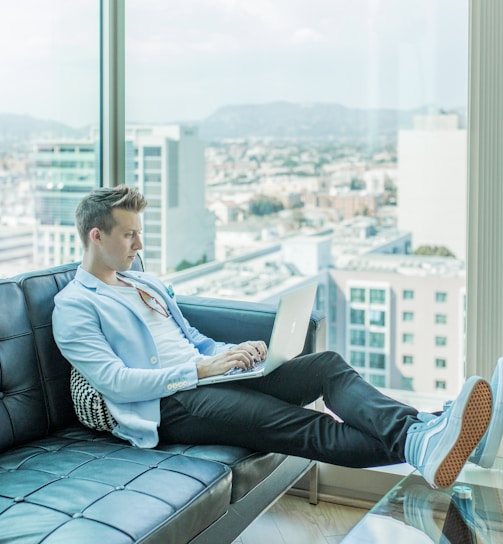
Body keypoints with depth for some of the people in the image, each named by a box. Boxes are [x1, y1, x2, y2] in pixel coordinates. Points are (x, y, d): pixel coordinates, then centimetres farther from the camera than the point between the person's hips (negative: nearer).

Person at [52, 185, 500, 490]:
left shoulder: (147, 284, 24)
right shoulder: (74, 306, -1)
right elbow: (116, 382, -14)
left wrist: (234, 352, 4)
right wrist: (200, 369, -17)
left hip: (205, 376, 8)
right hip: (168, 405, -8)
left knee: (327, 364, -16)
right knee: (297, 424, -30)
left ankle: (418, 432, -39)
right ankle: (413, 448, -46)